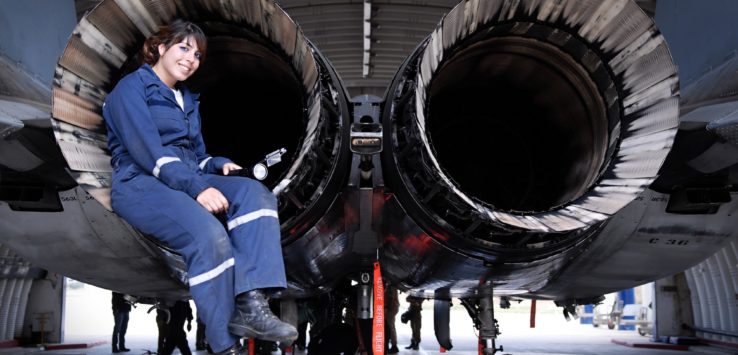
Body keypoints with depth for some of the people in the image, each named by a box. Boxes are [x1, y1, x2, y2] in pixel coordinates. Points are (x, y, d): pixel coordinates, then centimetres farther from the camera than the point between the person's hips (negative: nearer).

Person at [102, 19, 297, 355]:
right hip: (141, 184, -7)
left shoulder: (188, 99, 24)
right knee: (209, 234, -36)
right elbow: (149, 152, -15)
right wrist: (199, 188, -26)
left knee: (254, 193, -23)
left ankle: (250, 303, -39)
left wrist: (221, 164, 0)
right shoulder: (131, 88, -1)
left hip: (188, 181, 7)